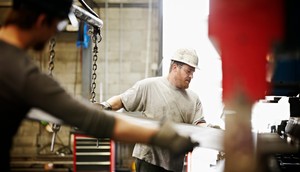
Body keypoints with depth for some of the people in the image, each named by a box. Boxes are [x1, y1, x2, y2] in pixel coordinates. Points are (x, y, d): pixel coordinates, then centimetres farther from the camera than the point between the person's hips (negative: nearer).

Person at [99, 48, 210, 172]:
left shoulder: (193, 99, 11)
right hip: (149, 158, -5)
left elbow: (199, 124, 5)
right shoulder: (149, 86, -3)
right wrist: (106, 106, -19)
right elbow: (121, 100, -1)